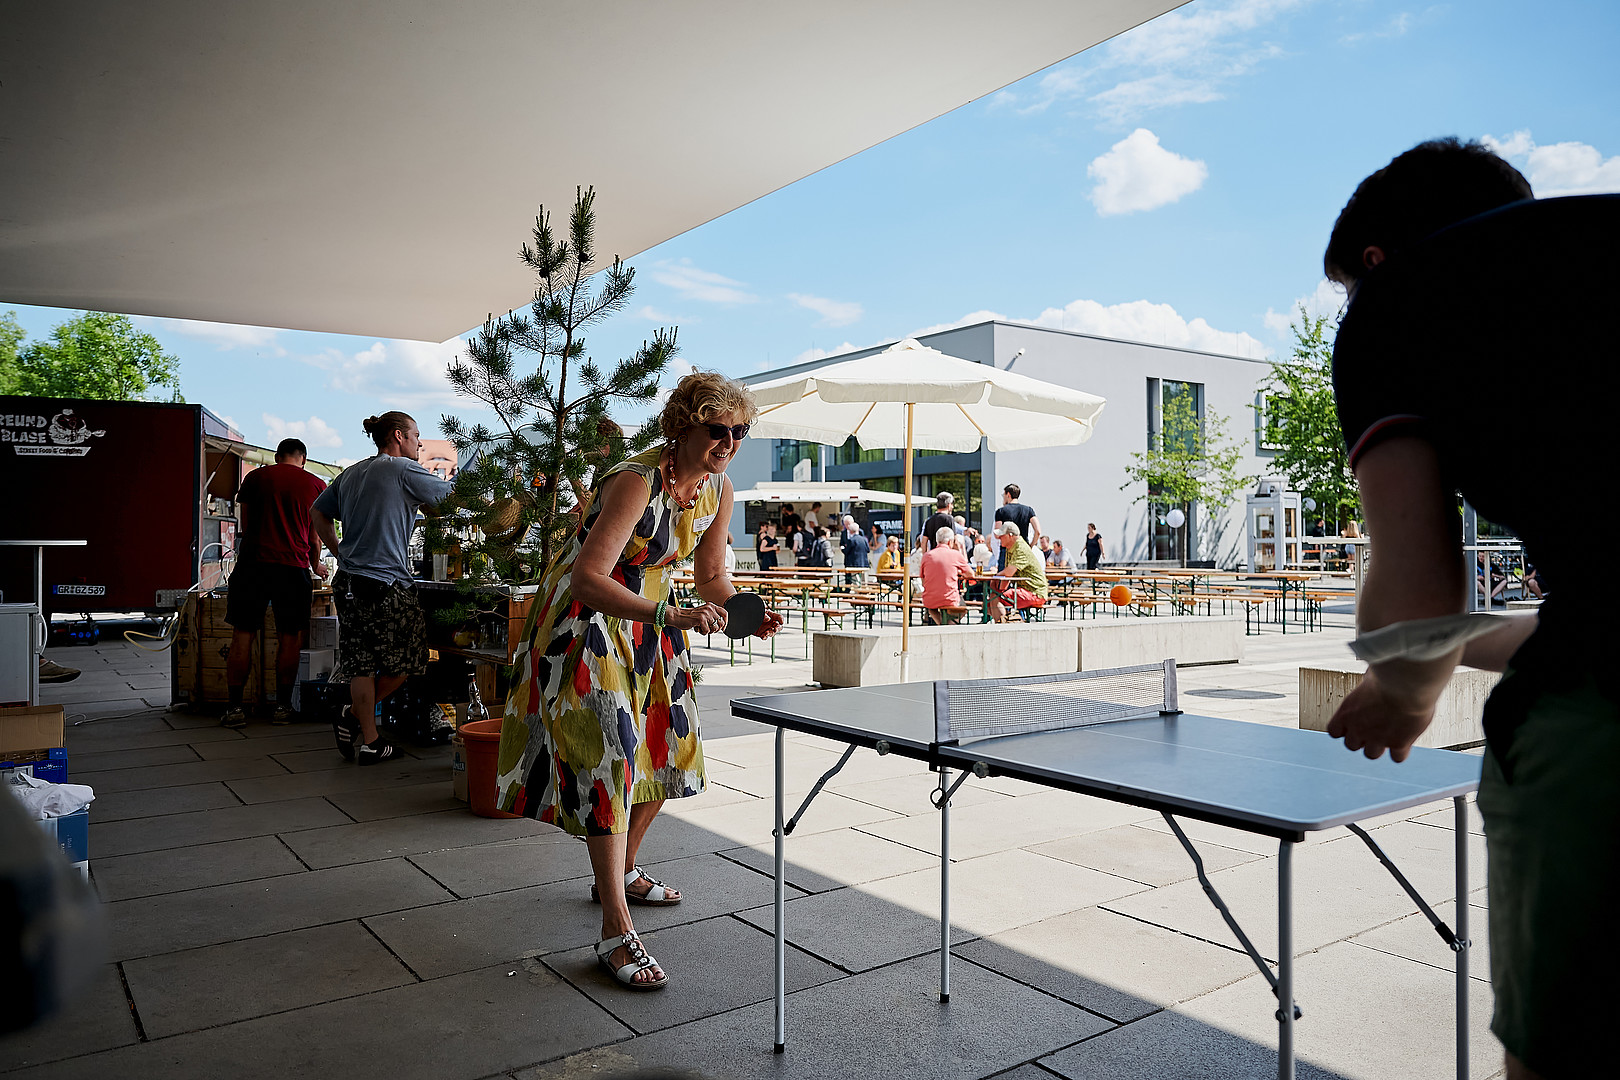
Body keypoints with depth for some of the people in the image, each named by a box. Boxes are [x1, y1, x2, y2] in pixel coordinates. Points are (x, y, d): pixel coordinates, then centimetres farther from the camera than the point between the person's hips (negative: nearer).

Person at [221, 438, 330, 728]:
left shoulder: (254, 477, 11)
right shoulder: (317, 485, 8)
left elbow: (244, 525, 18)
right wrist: (316, 566, 30)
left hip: (252, 562, 1)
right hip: (293, 566, -1)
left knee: (243, 636, 5)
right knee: (289, 638, 6)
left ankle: (234, 708, 5)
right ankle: (283, 707, 9)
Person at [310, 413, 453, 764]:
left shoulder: (351, 473, 17)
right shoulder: (404, 470, -5)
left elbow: (317, 514, 22)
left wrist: (341, 552, 21)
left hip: (348, 583, 8)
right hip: (386, 584, -8)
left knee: (363, 664, 10)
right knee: (406, 659, 7)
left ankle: (369, 741, 14)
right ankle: (354, 716, 11)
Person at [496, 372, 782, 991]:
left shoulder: (718, 489, -5)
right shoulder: (637, 481, -29)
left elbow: (711, 576, 6)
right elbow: (588, 579, -37)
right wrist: (671, 616, -46)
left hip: (648, 622, 9)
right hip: (587, 623, -8)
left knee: (664, 750, 14)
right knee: (607, 760, -12)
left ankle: (621, 872, 37)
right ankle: (615, 933, -6)